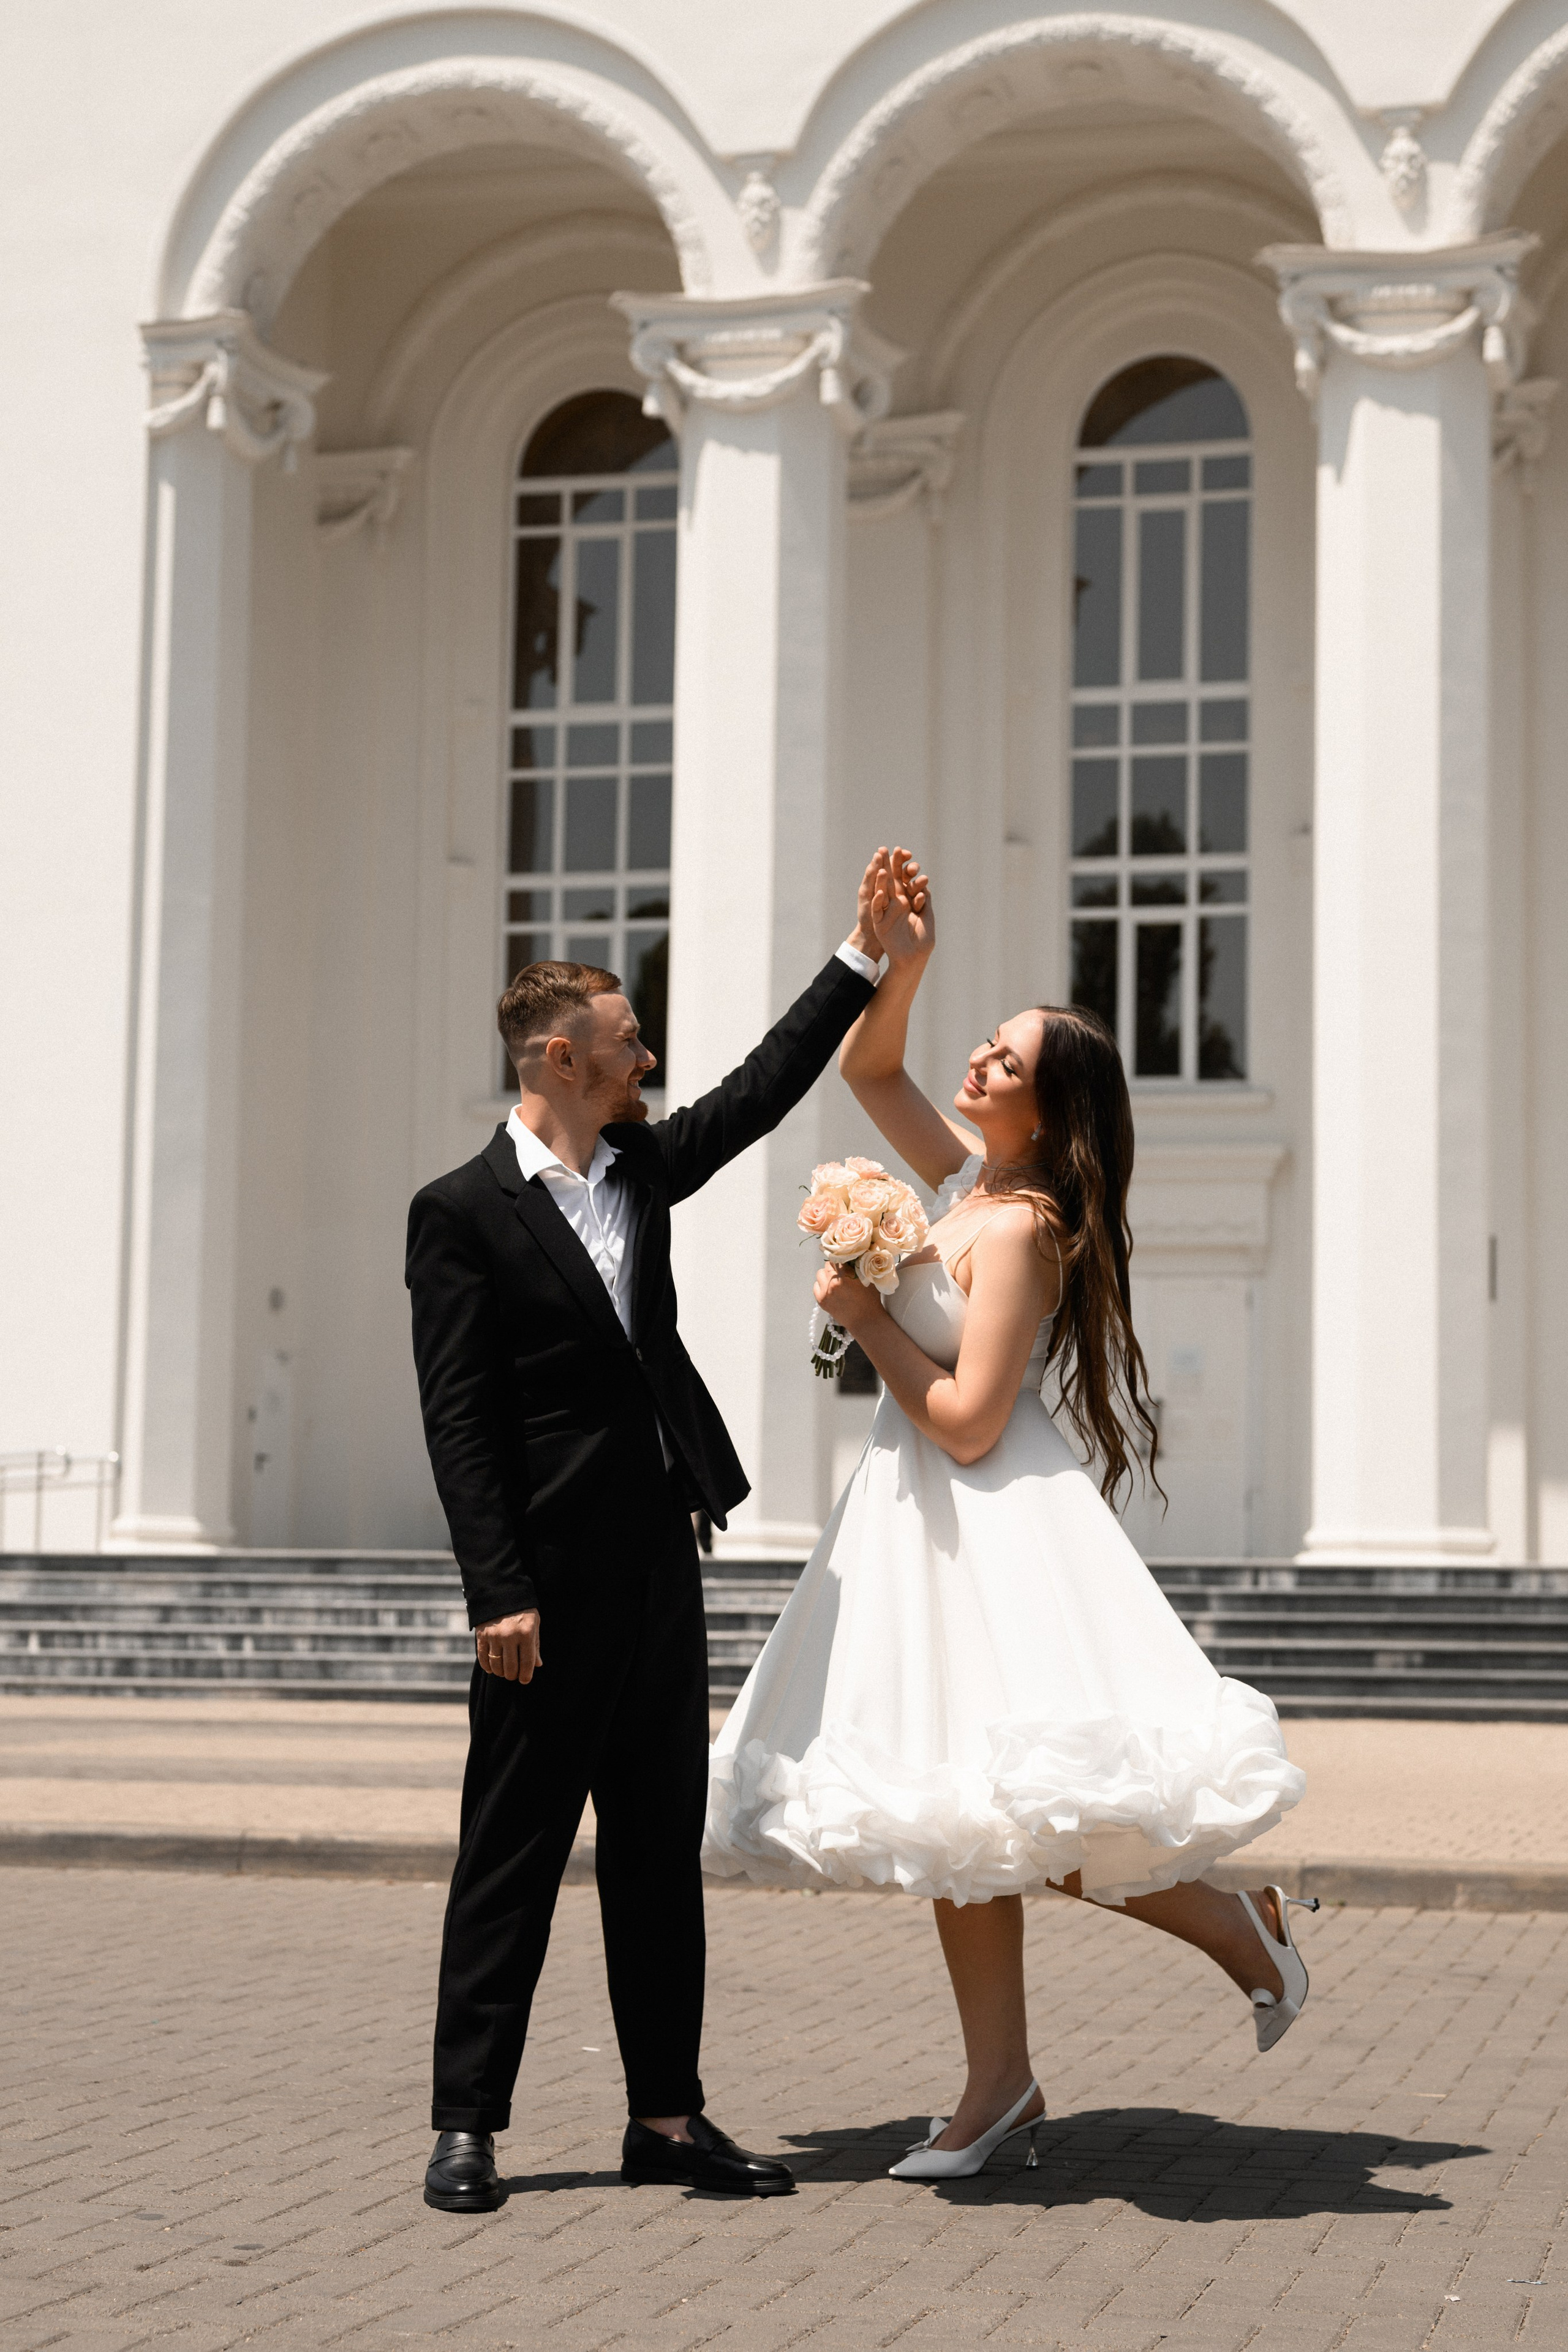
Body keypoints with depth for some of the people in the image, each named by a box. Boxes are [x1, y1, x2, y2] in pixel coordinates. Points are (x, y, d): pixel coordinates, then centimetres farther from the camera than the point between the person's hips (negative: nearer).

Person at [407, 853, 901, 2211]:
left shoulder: (641, 1168, 13)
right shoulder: (464, 1212, -7)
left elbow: (762, 1091, 19)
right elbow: (457, 1420, -11)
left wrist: (865, 951, 15)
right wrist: (500, 1593, -17)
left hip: (659, 1565, 7)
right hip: (551, 1581, -7)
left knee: (663, 1848, 9)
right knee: (514, 1850, -1)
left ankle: (667, 2116, 16)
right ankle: (469, 2126, 7)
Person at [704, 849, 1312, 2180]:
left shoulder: (1021, 1229, -17)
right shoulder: (968, 1173, 8)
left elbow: (967, 1421, -20)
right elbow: (869, 1070, 17)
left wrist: (864, 1318, -10)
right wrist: (900, 965, 1)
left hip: (990, 1515, -9)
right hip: (928, 1520, 9)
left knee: (1009, 1802, -12)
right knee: (957, 1808, 9)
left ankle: (1236, 1928, 8)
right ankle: (1001, 2084, 14)